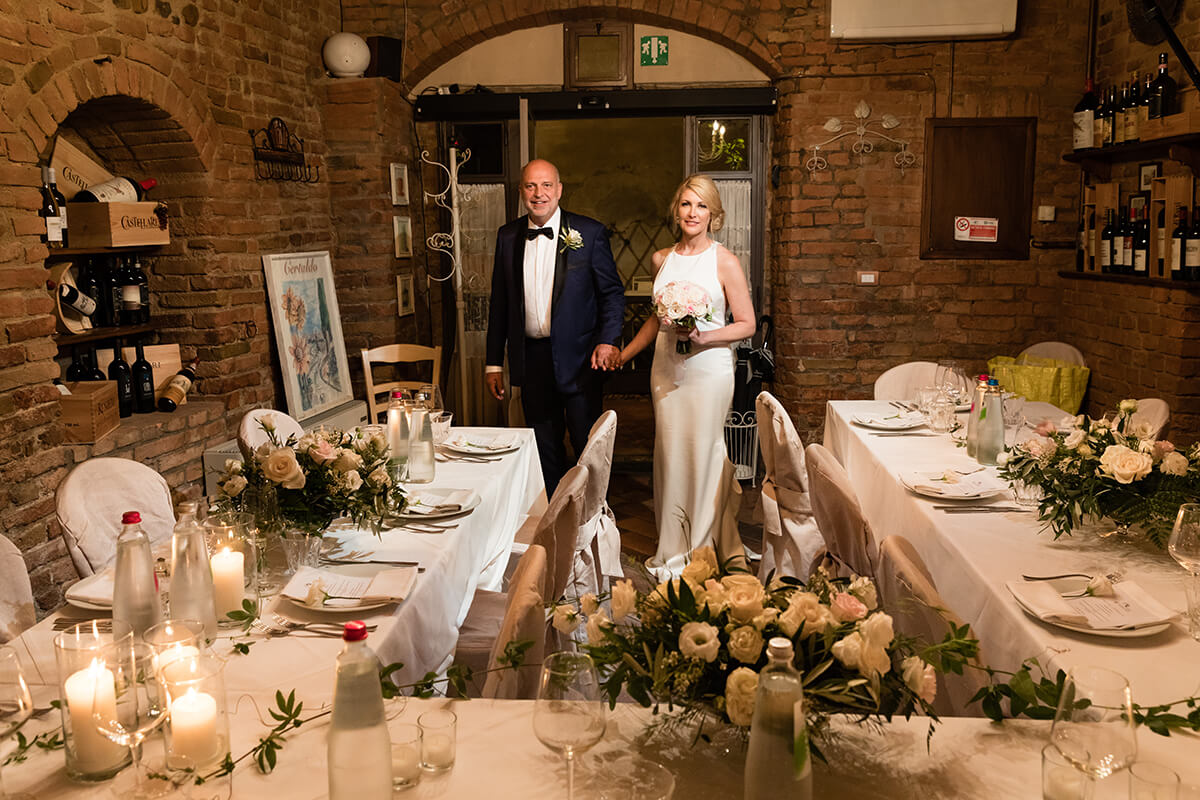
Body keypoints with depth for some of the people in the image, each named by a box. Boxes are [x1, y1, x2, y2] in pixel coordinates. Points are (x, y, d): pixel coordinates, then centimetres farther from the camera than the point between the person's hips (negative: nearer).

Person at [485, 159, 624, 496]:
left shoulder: (589, 232, -3)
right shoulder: (508, 237, 7)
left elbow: (612, 292, 0)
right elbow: (500, 302, 10)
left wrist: (608, 340, -15)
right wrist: (493, 362, 8)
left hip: (578, 357, -3)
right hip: (531, 358, 3)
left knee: (588, 446, 5)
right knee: (544, 449, 13)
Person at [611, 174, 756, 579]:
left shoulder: (725, 262, -4)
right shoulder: (662, 260, 10)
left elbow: (746, 324, -4)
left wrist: (703, 337, -18)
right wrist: (623, 354, 23)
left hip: (708, 370, -4)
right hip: (666, 368, 4)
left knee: (703, 455, -1)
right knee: (670, 455, 5)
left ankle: (705, 550, 15)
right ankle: (674, 550, 18)